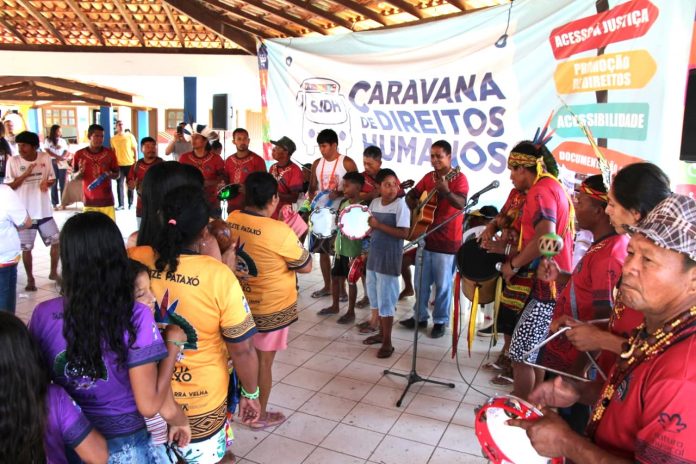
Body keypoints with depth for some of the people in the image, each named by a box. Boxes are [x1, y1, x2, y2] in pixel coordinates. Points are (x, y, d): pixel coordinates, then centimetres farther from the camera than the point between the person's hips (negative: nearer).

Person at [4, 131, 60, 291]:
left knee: (57, 241, 5)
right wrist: (25, 174, -21)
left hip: (44, 210, 2)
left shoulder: (45, 158, -2)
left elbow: (52, 179, 8)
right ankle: (30, 279, 21)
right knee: (26, 248, 6)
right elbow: (8, 186, -8)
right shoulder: (13, 161, -8)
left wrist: (47, 182, -15)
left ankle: (53, 272, 25)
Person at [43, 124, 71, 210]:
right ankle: (55, 203, 2)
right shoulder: (48, 140, 5)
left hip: (62, 164, 2)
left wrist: (62, 158, -12)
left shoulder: (62, 140, 13)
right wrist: (58, 157, -14)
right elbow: (47, 151, -4)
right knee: (54, 184, 0)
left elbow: (67, 151, 7)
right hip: (52, 163, -2)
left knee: (63, 183, -1)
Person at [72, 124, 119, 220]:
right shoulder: (79, 154, -1)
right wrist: (80, 172, -15)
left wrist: (110, 175, -13)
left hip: (107, 200, 1)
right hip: (89, 201, -1)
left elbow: (117, 174, 10)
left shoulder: (110, 153, 1)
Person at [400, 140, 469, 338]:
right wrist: (415, 207, -4)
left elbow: (461, 204, -26)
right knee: (421, 281, 14)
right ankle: (420, 316, 29)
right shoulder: (428, 177, 10)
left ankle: (440, 321, 19)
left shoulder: (459, 178, -10)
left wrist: (446, 191, -44)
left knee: (443, 285, 4)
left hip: (447, 241, -6)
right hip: (425, 237, 6)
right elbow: (410, 195, 16)